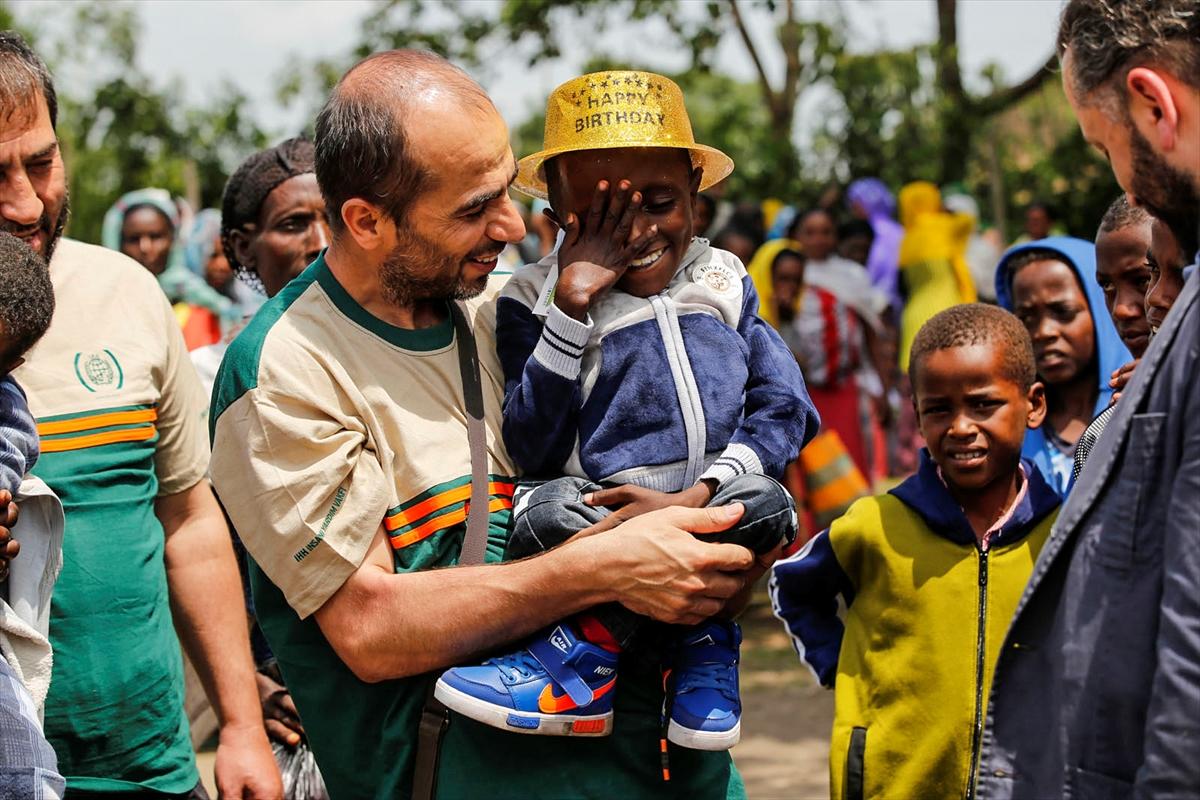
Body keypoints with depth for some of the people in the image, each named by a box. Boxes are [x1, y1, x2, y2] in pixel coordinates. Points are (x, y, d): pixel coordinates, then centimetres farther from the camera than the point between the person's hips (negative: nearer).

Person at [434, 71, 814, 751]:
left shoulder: (723, 282, 11)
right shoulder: (538, 301, 1)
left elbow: (785, 408, 1)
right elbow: (528, 451, -10)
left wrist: (695, 497, -17)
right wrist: (572, 305, -16)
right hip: (602, 516, -2)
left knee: (765, 503, -31)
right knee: (550, 511, -34)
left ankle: (594, 644, -12)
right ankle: (697, 629, -13)